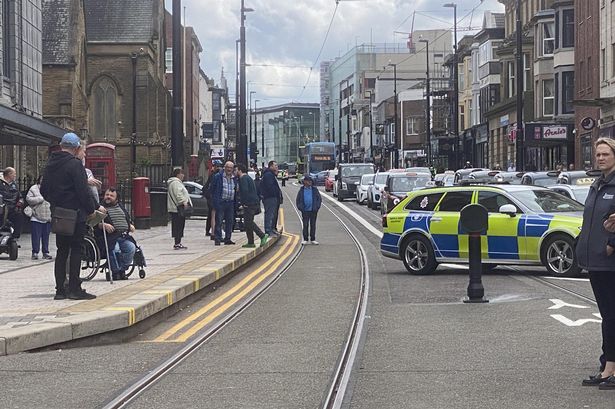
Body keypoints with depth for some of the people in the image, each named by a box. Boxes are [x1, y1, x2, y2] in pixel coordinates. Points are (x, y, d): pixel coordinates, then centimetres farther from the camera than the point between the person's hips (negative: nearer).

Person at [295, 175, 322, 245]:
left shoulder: (315, 189, 2)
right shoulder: (302, 190, 4)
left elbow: (319, 199, 5)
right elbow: (298, 199, 9)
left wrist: (317, 207, -6)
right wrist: (300, 207, -3)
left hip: (313, 210, 0)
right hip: (305, 211, 0)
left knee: (313, 225, 6)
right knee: (305, 225, 2)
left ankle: (312, 239, 13)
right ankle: (305, 239, 8)